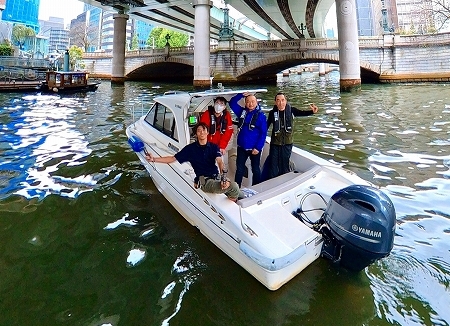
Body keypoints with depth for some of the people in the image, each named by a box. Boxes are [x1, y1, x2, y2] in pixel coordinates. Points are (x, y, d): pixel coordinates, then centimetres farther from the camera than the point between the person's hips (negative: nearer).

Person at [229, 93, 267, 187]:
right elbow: (232, 103, 4)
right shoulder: (242, 112, 3)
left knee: (256, 170, 13)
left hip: (254, 149, -3)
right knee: (239, 169, 11)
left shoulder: (261, 115, -9)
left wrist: (258, 148, -16)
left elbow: (263, 133, -11)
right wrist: (241, 95, -9)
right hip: (241, 147, 3)